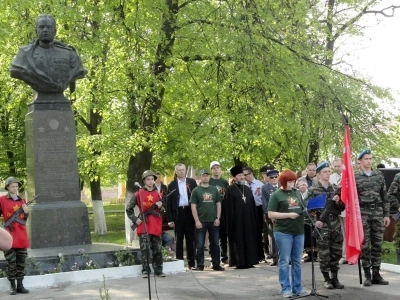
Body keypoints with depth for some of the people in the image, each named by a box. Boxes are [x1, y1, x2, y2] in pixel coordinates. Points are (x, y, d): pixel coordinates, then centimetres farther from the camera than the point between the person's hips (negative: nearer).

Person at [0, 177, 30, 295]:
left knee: (22, 262, 6)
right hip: (10, 236, -4)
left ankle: (20, 285, 13)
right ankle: (12, 286, 6)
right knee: (11, 263, -3)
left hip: (22, 236, 4)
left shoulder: (22, 201, 13)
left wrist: (26, 212, 0)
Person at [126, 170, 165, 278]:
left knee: (157, 249, 6)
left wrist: (160, 206, -9)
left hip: (156, 226, 3)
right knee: (145, 249, -2)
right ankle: (145, 271, 4)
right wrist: (135, 219, -5)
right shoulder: (138, 194, 0)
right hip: (143, 226, -3)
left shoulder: (158, 193, 9)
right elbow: (129, 209, 4)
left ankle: (158, 270, 13)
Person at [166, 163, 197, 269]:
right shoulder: (172, 185, 4)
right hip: (178, 213, -1)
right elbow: (169, 202, 2)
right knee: (178, 239, 4)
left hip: (189, 212, 1)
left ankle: (191, 263, 10)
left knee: (190, 238, 4)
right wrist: (170, 219, -4)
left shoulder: (192, 182, 7)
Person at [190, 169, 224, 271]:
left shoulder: (214, 189, 10)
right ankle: (200, 265, 6)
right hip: (201, 221, -3)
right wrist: (197, 221, -11)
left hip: (213, 221, 3)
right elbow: (193, 206, -3)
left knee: (215, 244, 7)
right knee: (200, 245, 0)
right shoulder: (196, 190, 1)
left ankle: (216, 264, 14)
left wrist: (218, 218, -1)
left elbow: (218, 204, 10)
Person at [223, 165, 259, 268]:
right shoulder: (230, 189, -4)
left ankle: (249, 261, 12)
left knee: (249, 240, 7)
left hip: (248, 220, 6)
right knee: (238, 241, -1)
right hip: (236, 220, -6)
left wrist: (254, 220, 7)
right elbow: (228, 206, -9)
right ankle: (239, 262, 3)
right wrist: (231, 220, -15)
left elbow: (252, 206, 14)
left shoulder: (247, 189, 14)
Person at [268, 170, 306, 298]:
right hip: (283, 232, -5)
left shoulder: (297, 193, 13)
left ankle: (297, 288, 17)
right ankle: (286, 289, 5)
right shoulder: (276, 195, -3)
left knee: (297, 261, 10)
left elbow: (303, 208, 24)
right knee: (284, 261, 0)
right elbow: (270, 214, -8)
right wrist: (288, 215, -15)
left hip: (298, 231, 5)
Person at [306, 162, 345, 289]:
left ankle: (335, 278, 18)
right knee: (324, 254, 1)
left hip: (336, 225, 4)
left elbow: (342, 207, 12)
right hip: (322, 226, -4)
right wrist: (315, 221, -12)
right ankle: (326, 279, 12)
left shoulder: (335, 189, 10)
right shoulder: (313, 190, -4)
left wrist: (338, 202, -8)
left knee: (336, 252, 7)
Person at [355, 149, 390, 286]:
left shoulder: (379, 175, 10)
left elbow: (384, 196, 11)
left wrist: (386, 214, 7)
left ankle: (376, 274, 13)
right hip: (363, 213, -3)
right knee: (364, 245, 0)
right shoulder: (354, 177, -1)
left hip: (378, 213, 3)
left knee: (377, 244, 6)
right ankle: (367, 275, 7)